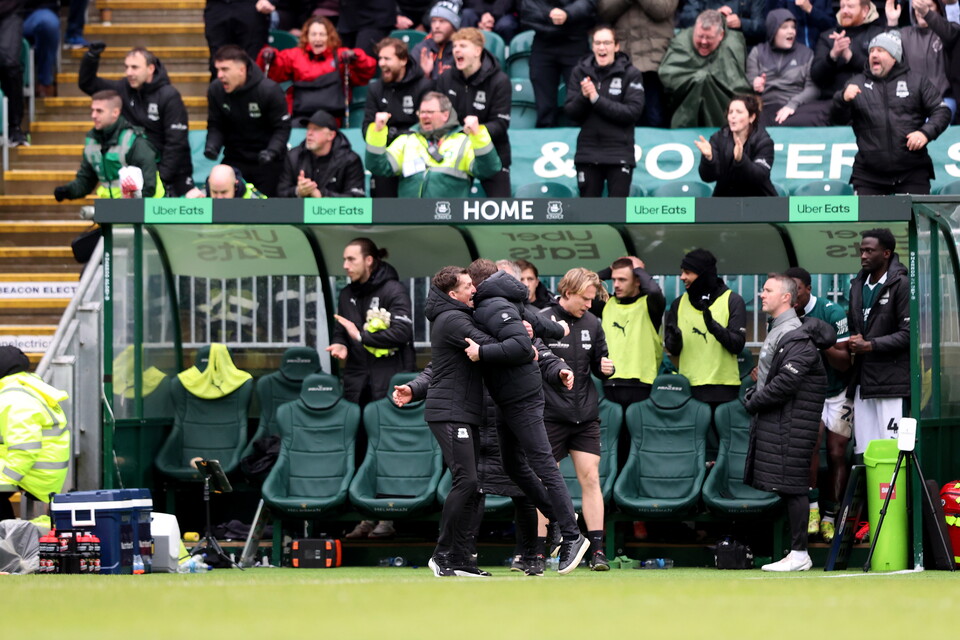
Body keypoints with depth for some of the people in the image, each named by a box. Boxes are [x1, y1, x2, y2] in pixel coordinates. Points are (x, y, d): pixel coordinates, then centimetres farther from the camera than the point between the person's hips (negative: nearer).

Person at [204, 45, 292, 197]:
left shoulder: (269, 90, -17)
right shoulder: (215, 90, -6)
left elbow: (282, 127, -11)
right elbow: (215, 126, 4)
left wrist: (273, 151, -29)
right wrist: (212, 145, -17)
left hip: (266, 162, -3)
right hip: (234, 160, 3)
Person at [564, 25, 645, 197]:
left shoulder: (631, 74, -3)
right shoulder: (581, 72, 5)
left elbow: (633, 112, -13)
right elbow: (571, 112, 3)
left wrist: (596, 99, -18)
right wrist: (583, 97, -19)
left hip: (619, 155, -3)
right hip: (588, 153, 3)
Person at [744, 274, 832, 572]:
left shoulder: (797, 336, -15)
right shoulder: (777, 331, 17)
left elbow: (786, 383, -22)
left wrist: (754, 402, -11)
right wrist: (754, 398, 12)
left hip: (790, 423, -10)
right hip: (771, 420, 10)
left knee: (790, 486, -8)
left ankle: (799, 553, -7)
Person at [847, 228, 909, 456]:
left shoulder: (901, 284, -6)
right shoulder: (857, 285, 17)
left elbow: (907, 333, -11)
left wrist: (870, 345, -13)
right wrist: (853, 342, 6)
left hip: (890, 378, -7)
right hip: (863, 381, 7)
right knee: (863, 451, 4)